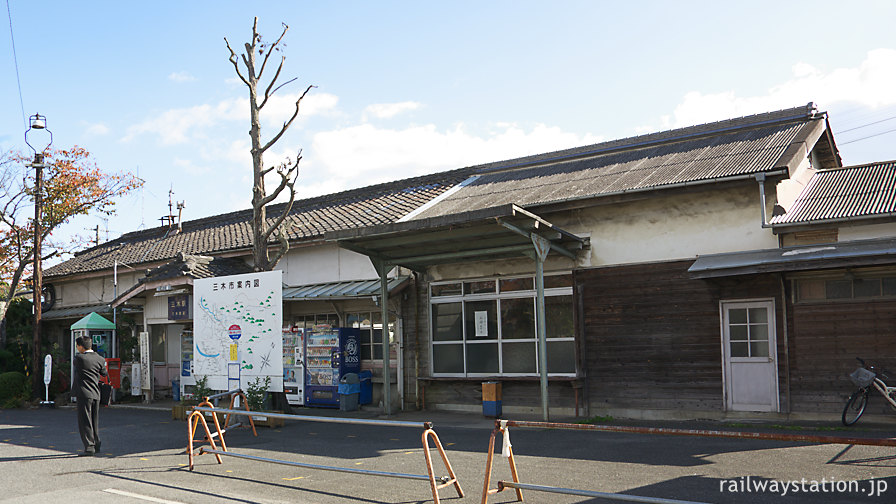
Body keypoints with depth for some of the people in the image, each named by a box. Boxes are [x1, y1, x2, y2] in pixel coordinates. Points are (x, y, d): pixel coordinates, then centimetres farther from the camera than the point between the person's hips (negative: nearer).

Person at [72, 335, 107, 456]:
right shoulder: (100, 359, 4)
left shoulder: (79, 358, -11)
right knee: (94, 422, 18)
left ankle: (89, 447, -8)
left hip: (84, 393, -6)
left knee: (85, 422, -4)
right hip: (96, 394, 6)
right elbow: (104, 374, 18)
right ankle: (96, 444, 26)